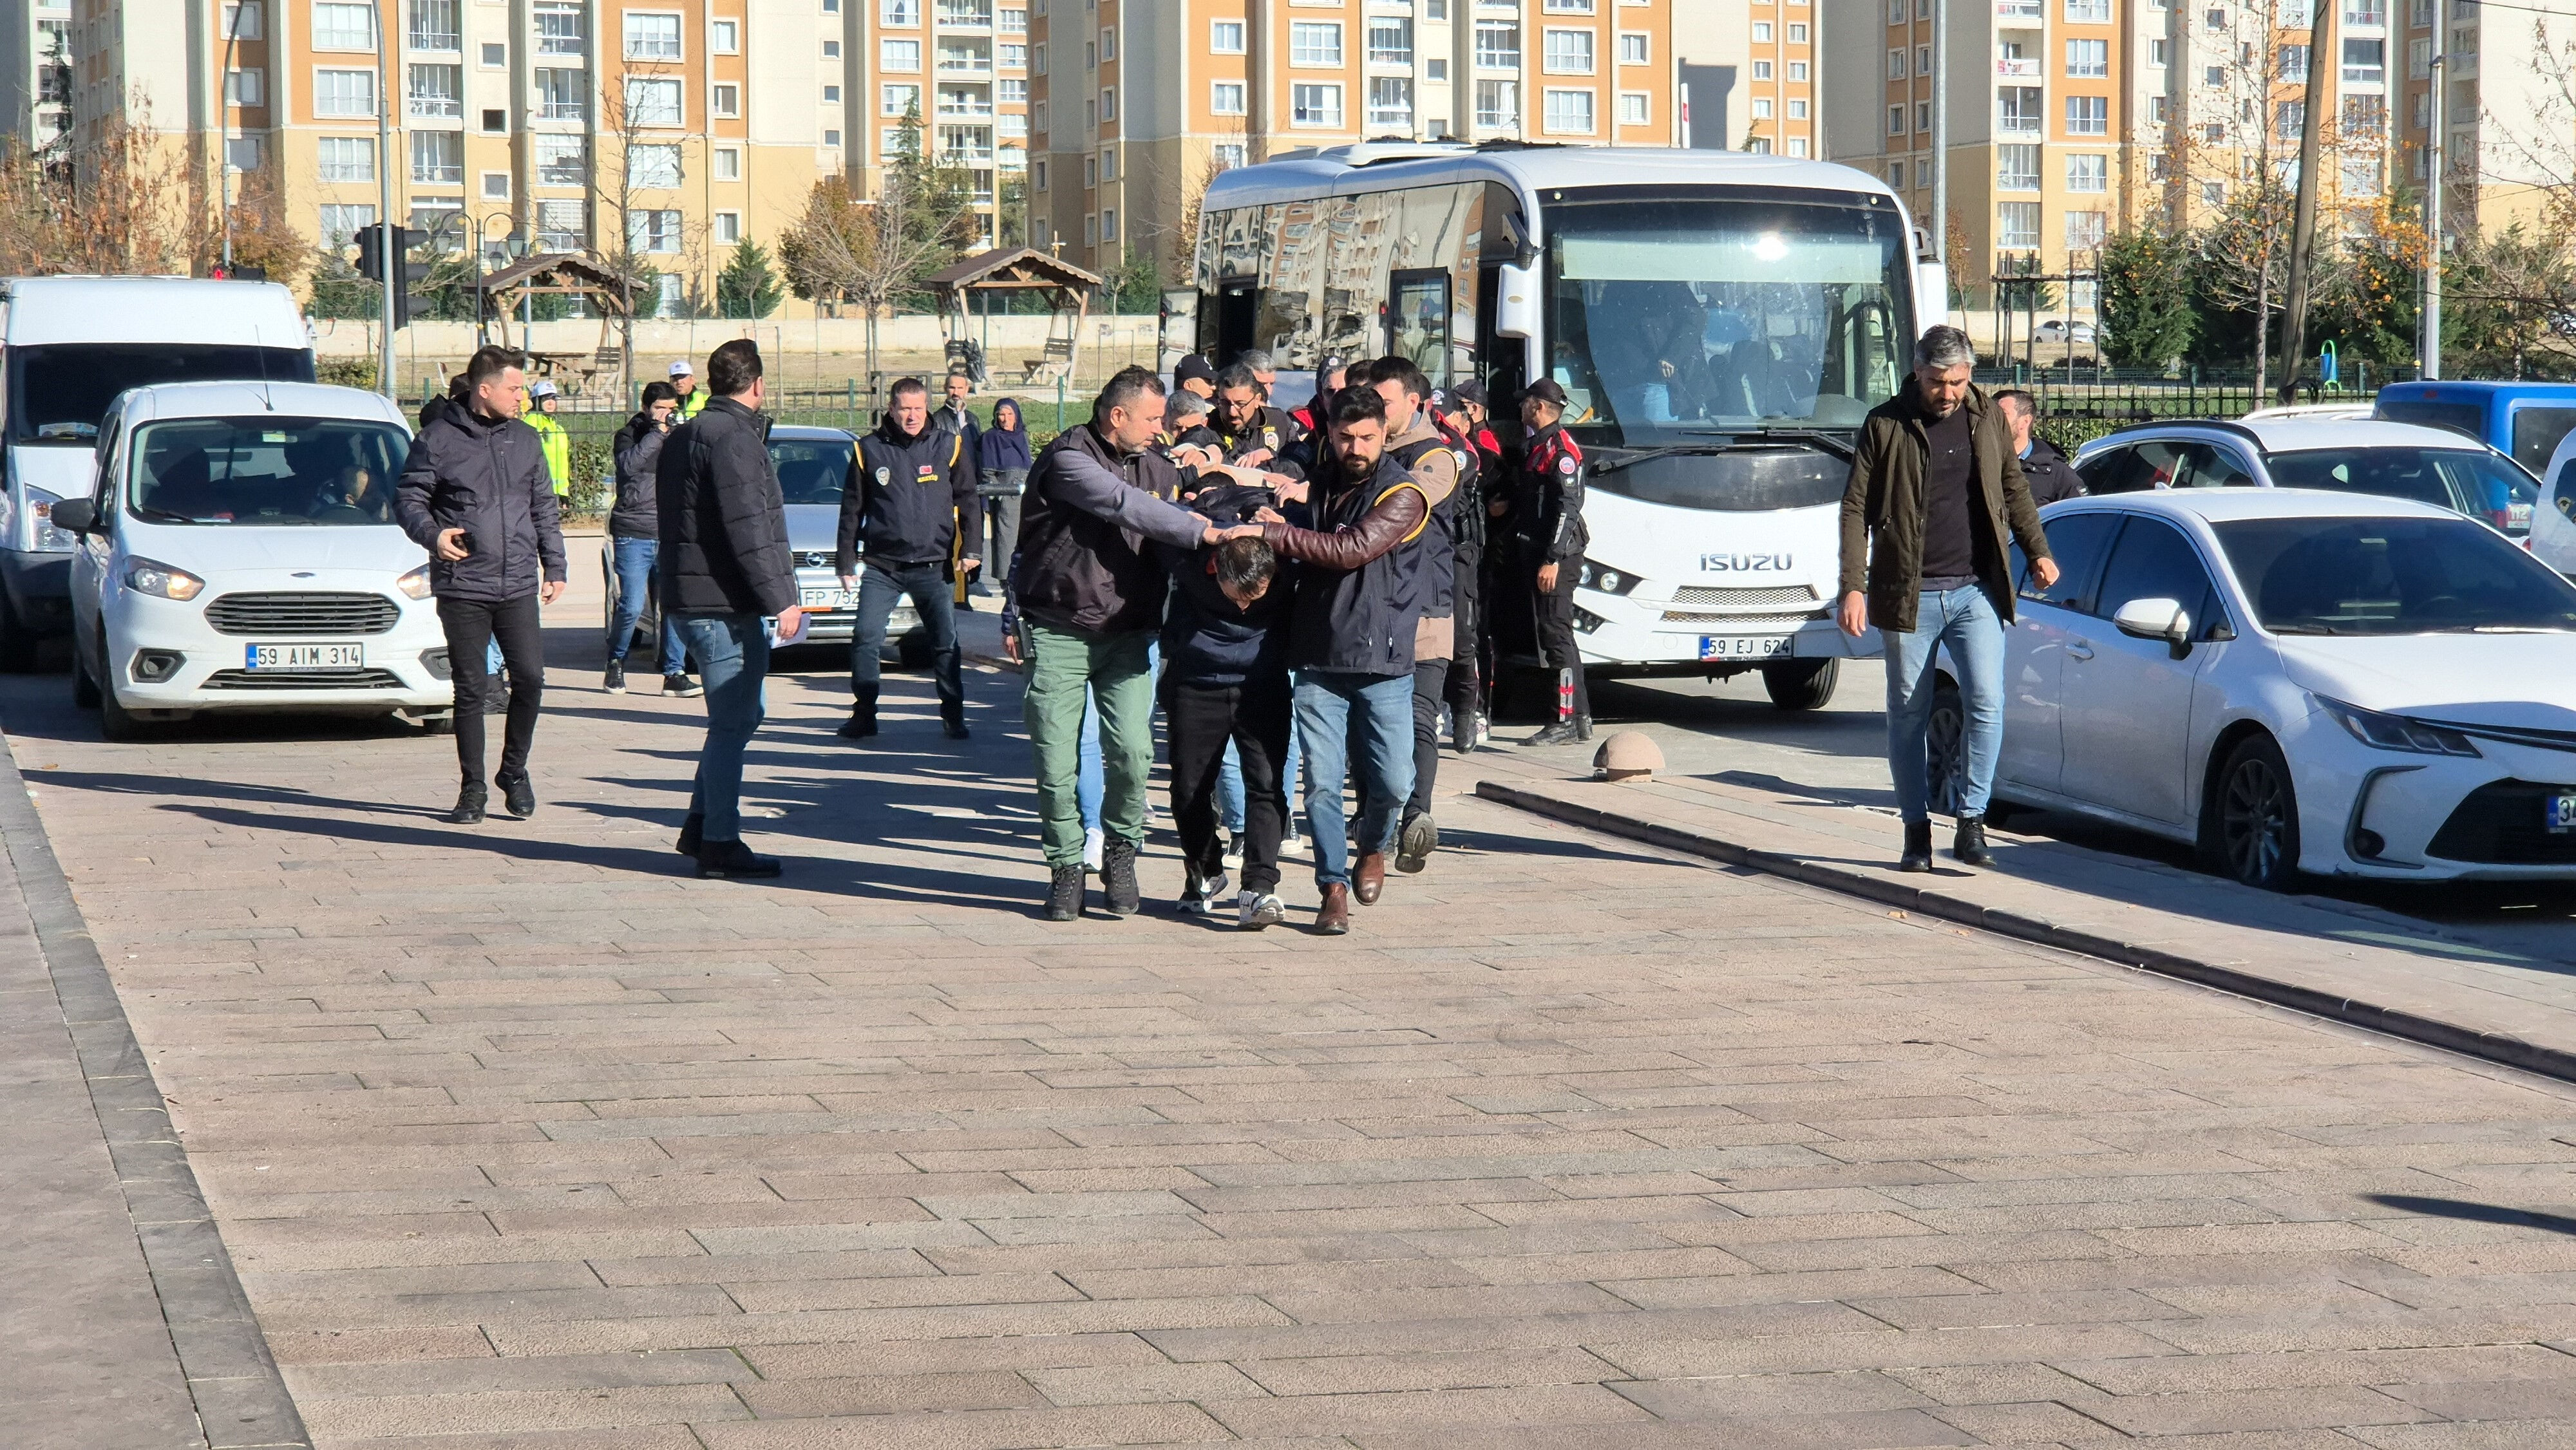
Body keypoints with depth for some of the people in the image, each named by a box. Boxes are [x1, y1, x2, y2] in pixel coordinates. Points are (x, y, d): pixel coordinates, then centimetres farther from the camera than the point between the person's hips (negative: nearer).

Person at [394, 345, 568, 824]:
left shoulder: (525, 440, 12)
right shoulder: (438, 439, -1)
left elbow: (544, 509, 18)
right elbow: (407, 498, 0)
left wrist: (554, 567, 14)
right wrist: (432, 534, -19)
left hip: (519, 586, 3)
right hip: (462, 587, -3)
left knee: (530, 677, -5)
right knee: (471, 688, 1)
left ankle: (515, 772, 16)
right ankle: (473, 788, 11)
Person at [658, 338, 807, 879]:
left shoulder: (682, 438, 16)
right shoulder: (734, 438, -15)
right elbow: (746, 530, -22)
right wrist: (779, 600, -20)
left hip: (689, 599, 10)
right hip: (726, 604, -10)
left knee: (737, 715, 18)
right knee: (732, 722, -4)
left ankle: (701, 826, 20)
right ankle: (719, 844, -2)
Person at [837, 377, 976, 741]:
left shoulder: (948, 446, 3)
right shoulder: (870, 450, 3)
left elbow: (968, 502, 9)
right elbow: (851, 510, 9)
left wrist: (970, 550, 0)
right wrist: (845, 562, 8)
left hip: (933, 566, 0)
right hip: (882, 566, 0)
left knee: (946, 641, -1)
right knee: (866, 637, -8)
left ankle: (954, 716, 11)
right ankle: (863, 715, 3)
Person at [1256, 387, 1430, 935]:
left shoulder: (1402, 495, -4)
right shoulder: (1318, 486, 14)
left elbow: (1351, 550, -18)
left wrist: (1273, 532, -17)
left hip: (1383, 663, -3)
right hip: (1318, 661, 3)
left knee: (1392, 782, -4)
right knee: (1322, 782, -4)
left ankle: (1374, 847, 27)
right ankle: (1334, 888, 6)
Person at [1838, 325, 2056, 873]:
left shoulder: (1988, 419, 6)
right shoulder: (1885, 426, -2)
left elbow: (2014, 489, 21)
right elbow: (1856, 509, -3)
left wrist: (2038, 551, 14)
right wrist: (1853, 587, -10)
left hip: (1976, 592, 1)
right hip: (1909, 596, -1)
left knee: (1986, 702, -11)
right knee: (1908, 716, 5)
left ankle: (1971, 822, -2)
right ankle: (1916, 830, 15)